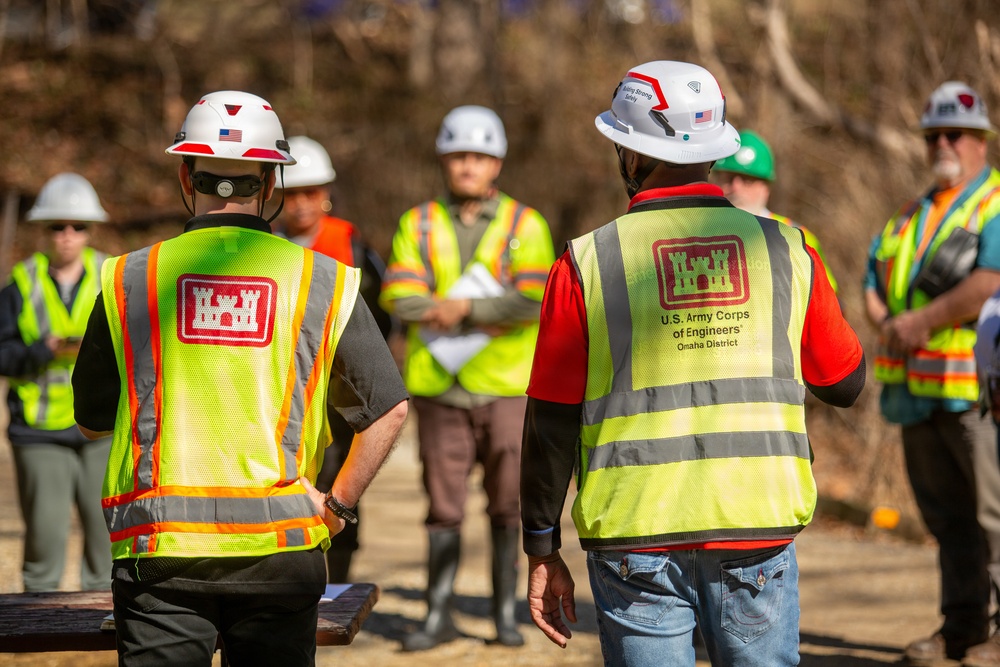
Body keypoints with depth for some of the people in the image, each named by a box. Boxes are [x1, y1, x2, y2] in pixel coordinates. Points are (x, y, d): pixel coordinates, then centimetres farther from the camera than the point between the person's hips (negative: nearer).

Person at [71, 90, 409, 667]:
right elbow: (390, 409, -1)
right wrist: (339, 505, 6)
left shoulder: (129, 278, 3)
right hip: (280, 548, 1)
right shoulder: (322, 280, 2)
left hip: (160, 548, -1)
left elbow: (91, 420, 11)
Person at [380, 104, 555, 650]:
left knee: (507, 504, 4)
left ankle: (506, 612, 14)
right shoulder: (418, 225, 8)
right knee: (444, 505, 3)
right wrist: (489, 316, -16)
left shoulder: (524, 225, 3)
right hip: (439, 385, 1)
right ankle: (438, 615, 10)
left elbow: (534, 300, -11)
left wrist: (463, 307, -15)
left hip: (505, 386, -1)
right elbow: (401, 297, -6)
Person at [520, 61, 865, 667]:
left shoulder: (586, 263, -3)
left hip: (637, 539, -1)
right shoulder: (785, 249, 3)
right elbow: (847, 386, 13)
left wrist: (543, 551, 7)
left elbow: (552, 427, -1)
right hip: (760, 528, 1)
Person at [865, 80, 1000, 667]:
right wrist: (888, 324, -4)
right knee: (947, 516, 10)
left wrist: (920, 321, -15)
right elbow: (875, 284, 18)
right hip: (919, 389, 7)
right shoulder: (912, 217, 21)